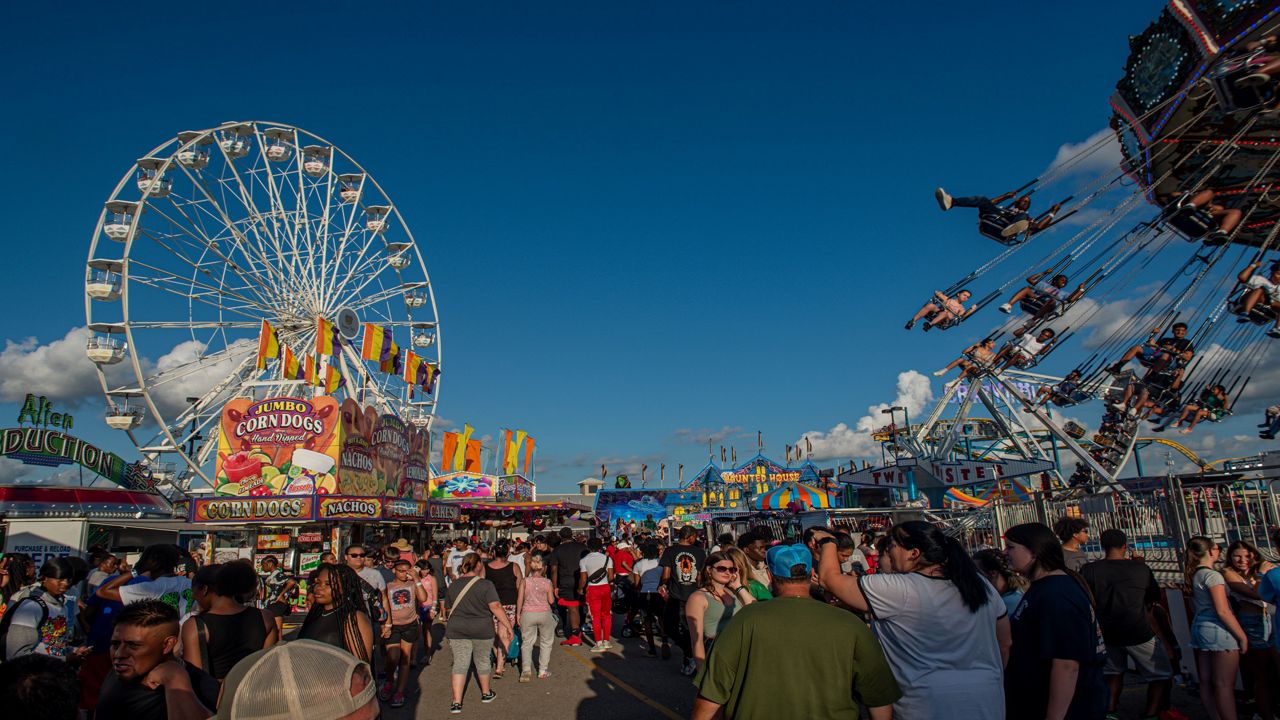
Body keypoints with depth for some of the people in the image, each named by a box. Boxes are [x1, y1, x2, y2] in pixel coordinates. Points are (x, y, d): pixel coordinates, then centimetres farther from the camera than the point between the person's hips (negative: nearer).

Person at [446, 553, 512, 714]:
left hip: (457, 630, 2)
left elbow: (450, 609, 14)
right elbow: (495, 607, -17)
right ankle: (486, 693, 33)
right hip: (482, 630, -2)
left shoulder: (454, 585, 3)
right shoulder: (485, 585, -11)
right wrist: (508, 625, -11)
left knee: (460, 664, 4)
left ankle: (456, 702, -3)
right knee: (482, 661, 15)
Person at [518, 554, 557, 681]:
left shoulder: (525, 581, -5)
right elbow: (551, 601, -2)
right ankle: (543, 671, 16)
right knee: (546, 642, 15)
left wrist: (518, 614, 8)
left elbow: (520, 599, -2)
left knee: (526, 643, 11)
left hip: (528, 614, 0)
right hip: (544, 613, 0)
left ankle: (526, 670, -2)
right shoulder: (547, 582, -5)